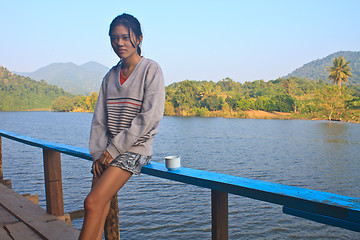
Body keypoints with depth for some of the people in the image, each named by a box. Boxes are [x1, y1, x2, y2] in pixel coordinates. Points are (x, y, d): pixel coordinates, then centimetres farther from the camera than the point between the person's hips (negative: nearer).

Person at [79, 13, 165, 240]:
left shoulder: (151, 70, -5)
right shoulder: (111, 75, 12)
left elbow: (150, 117, -14)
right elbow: (100, 118, 11)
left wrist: (114, 148, -14)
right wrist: (98, 153, -1)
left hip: (135, 148, -6)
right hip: (109, 150, 6)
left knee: (93, 202, -16)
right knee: (101, 209, -2)